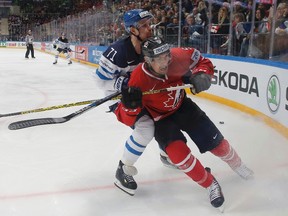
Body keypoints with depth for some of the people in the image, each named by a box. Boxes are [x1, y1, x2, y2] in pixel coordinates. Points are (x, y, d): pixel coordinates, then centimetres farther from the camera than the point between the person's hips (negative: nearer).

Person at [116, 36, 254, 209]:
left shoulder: (177, 57, -28)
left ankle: (236, 164, 38)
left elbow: (201, 60, -6)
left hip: (182, 106, 3)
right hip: (160, 118, -2)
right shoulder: (139, 80, -34)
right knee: (178, 152, -23)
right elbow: (126, 119, -28)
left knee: (215, 141, 3)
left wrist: (201, 75, -26)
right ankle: (210, 184, 3)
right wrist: (130, 105, -49)